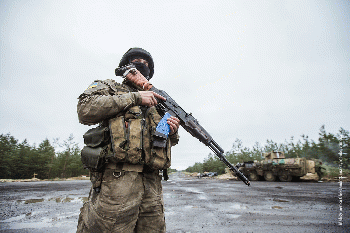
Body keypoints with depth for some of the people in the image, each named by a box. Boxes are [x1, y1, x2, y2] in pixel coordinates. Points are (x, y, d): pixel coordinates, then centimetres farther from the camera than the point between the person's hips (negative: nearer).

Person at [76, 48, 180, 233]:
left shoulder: (155, 103, 26)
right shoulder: (108, 87, 12)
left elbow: (166, 143, 28)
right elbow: (85, 110, -10)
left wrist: (172, 132, 3)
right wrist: (134, 97, -9)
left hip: (152, 184, 6)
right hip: (117, 180, -5)